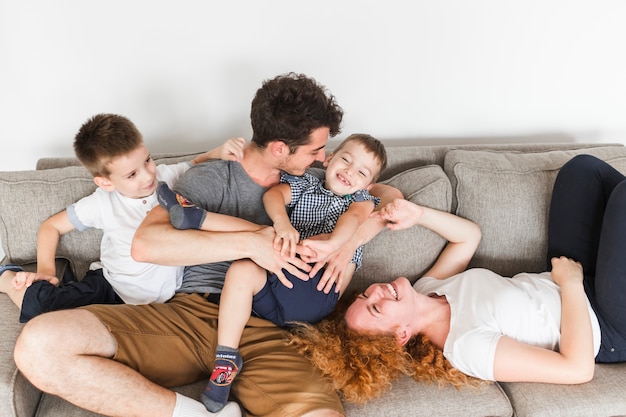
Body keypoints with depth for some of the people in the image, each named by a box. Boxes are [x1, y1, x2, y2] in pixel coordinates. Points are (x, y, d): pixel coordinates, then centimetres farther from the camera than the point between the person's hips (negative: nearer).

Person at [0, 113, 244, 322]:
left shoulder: (168, 177, -9)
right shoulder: (102, 203, -9)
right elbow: (51, 226, 6)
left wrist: (219, 153, -13)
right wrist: (45, 269, -4)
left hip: (160, 298, -1)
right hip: (109, 287, 1)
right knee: (41, 303, -13)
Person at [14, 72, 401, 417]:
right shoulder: (213, 177, 2)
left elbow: (387, 195, 21)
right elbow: (146, 244, -13)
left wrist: (351, 237, 0)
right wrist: (251, 242, -17)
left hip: (267, 332, 1)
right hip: (192, 310, 0)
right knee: (40, 343, -25)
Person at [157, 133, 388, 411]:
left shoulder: (362, 201, 15)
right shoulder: (304, 184, 21)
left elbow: (354, 217, -11)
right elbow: (273, 194, -1)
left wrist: (330, 244, -35)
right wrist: (282, 222, -25)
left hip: (316, 296, -2)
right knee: (242, 271, -27)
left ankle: (199, 219, -13)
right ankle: (226, 359, -23)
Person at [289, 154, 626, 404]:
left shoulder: (427, 289, -11)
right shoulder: (464, 346, -35)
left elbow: (469, 235, 2)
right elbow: (578, 368, -32)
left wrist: (418, 214, -15)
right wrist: (570, 283, -24)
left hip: (576, 286, 6)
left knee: (582, 166, 4)